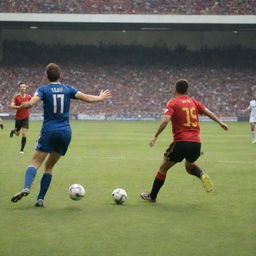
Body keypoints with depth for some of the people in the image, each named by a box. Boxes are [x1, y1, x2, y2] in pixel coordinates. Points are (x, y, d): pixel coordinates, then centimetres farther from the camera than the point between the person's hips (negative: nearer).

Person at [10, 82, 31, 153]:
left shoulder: (28, 97, 0)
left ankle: (22, 149, 0)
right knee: (17, 134, 13)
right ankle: (13, 131, 51)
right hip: (18, 118, -1)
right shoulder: (16, 97, -8)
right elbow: (12, 106, -15)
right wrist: (20, 107, -28)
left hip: (25, 117, 1)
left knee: (24, 133, -11)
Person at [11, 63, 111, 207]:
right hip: (66, 132, 3)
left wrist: (20, 105, 5)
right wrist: (101, 98, 26)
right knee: (49, 167, 12)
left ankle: (26, 188, -33)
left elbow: (30, 103, -16)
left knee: (36, 162, -6)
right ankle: (41, 199, 5)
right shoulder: (68, 89, 7)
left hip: (49, 132, -3)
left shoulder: (43, 89, -2)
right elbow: (88, 98, 7)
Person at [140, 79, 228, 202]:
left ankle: (152, 196, 19)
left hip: (181, 141, -5)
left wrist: (155, 137, -12)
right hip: (196, 142, 5)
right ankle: (202, 175, -2)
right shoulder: (193, 101, 12)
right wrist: (220, 123, 31)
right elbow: (207, 112, 17)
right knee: (189, 166, 30)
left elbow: (165, 120, -16)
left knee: (163, 168, 12)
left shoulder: (173, 103, -3)